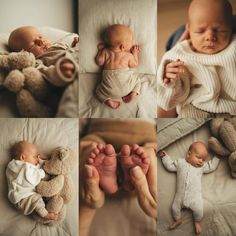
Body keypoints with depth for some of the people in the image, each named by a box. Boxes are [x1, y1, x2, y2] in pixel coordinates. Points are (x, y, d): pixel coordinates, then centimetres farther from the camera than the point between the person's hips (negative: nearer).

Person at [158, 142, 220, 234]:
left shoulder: (202, 166, 11)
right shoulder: (180, 162, 9)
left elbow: (212, 166, 17)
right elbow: (169, 165, 14)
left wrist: (217, 157, 15)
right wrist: (165, 156, 13)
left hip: (195, 195, 0)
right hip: (180, 195, 1)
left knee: (198, 210, -13)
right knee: (175, 208, 4)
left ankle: (197, 222, 20)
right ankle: (178, 220, 35)